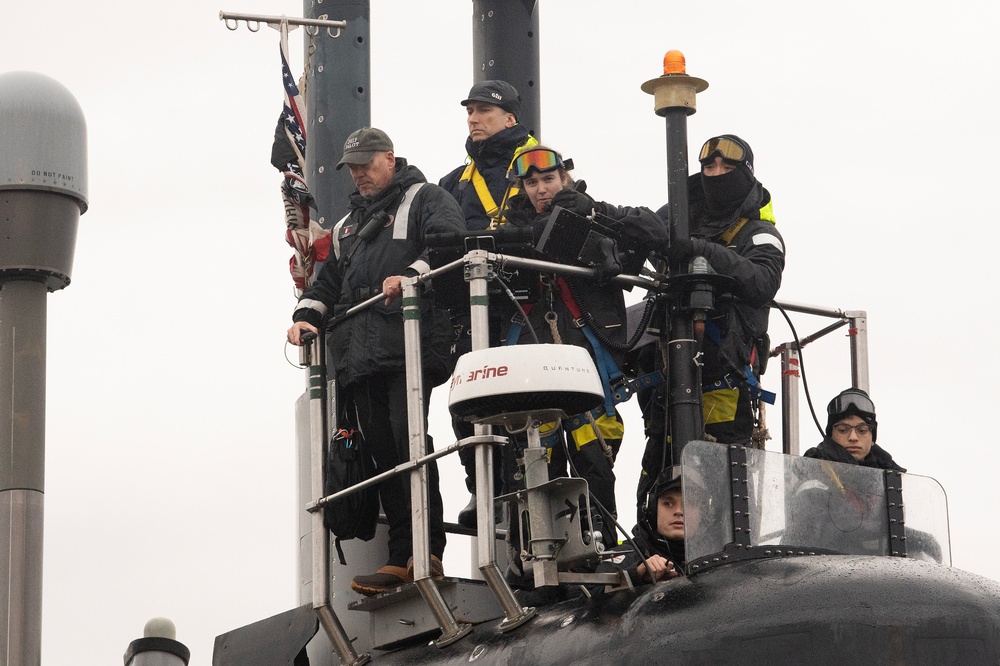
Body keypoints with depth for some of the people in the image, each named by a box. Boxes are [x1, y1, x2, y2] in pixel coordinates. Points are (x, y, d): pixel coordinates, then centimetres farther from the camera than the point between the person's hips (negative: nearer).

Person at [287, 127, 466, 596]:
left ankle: (427, 553, -19)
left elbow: (451, 242, -9)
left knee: (409, 443, -18)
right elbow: (328, 281, 32)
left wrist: (411, 275, -25)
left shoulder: (424, 199, 10)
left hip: (407, 344, -7)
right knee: (382, 453, 1)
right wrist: (307, 315, 12)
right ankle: (402, 559, -1)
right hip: (358, 356, 7)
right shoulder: (348, 226, 33)